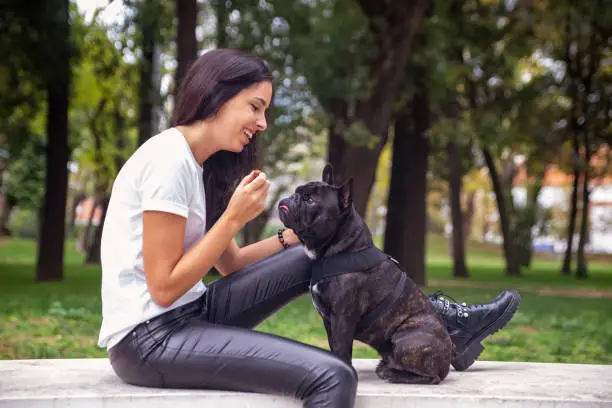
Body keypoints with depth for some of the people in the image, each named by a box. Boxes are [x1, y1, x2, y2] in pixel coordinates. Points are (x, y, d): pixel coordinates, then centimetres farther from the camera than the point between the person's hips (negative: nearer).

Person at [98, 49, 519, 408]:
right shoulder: (169, 157, -16)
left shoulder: (196, 163, 13)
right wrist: (235, 217, -16)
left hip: (189, 313, 9)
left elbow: (230, 263, 14)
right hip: (149, 339, -9)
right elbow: (164, 287, -18)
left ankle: (440, 318, 13)